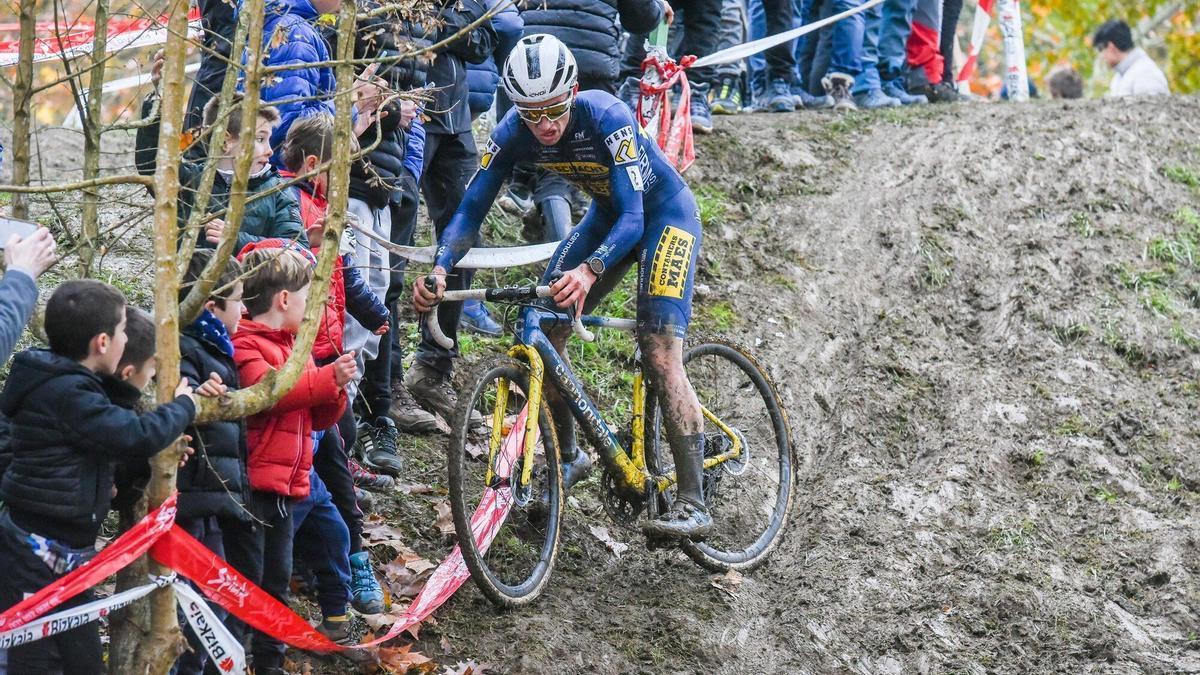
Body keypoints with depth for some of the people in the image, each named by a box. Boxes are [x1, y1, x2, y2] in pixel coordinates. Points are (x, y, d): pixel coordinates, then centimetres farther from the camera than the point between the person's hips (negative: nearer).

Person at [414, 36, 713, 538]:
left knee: (660, 354, -20)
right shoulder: (514, 133, -19)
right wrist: (440, 270, -34)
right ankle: (568, 458, 17)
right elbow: (471, 209, -15)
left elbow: (633, 215, -39)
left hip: (665, 213, -6)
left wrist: (589, 272, -57)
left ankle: (693, 505, -22)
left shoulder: (607, 117, -35)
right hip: (607, 214, 6)